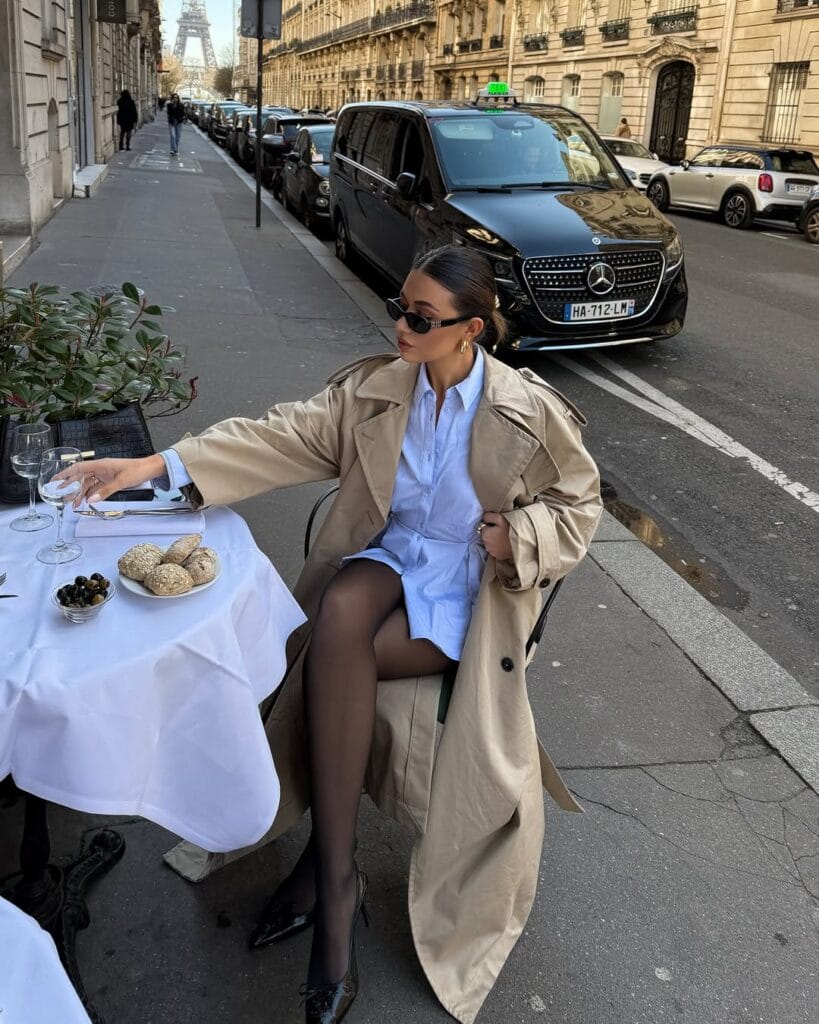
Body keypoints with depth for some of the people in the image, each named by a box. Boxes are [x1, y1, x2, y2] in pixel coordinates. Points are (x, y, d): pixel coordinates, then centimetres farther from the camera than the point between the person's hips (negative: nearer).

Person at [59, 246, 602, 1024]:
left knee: (332, 660, -28)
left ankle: (327, 867, -8)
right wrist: (157, 464, -14)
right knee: (338, 616, -33)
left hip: (470, 589, -3)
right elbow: (282, 437, -5)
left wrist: (513, 537, -16)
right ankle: (337, 879, -24)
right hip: (391, 558, 4)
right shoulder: (375, 388, 0)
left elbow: (576, 506, 4)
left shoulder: (531, 412, -8)